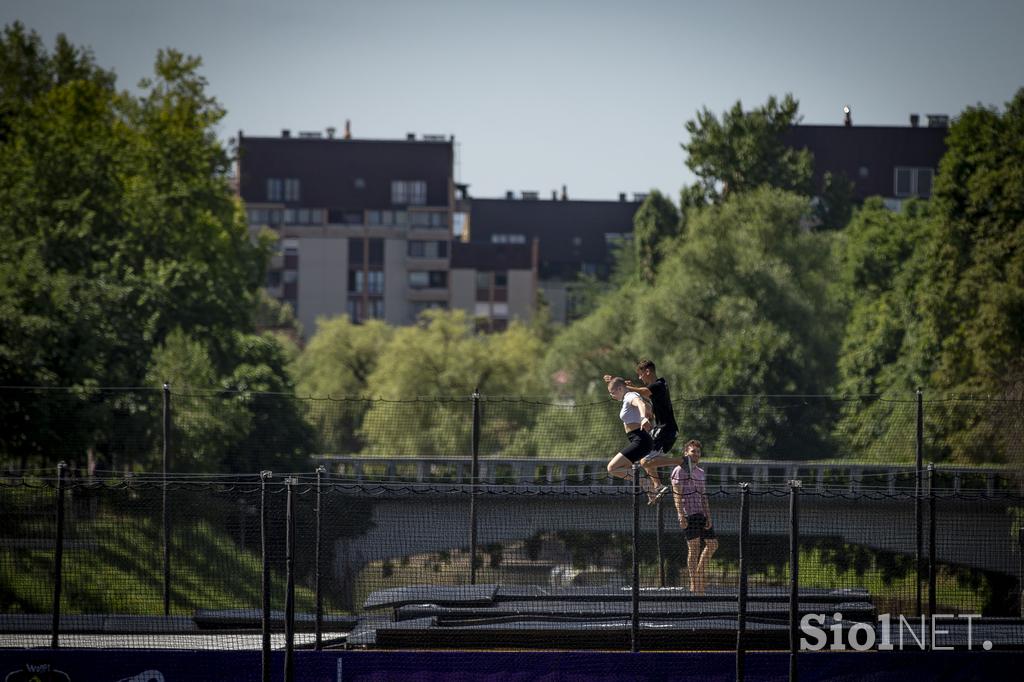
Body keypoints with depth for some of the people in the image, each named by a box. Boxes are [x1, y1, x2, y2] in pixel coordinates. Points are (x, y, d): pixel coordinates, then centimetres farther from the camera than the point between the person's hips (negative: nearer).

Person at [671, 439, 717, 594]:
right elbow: (677, 495, -9)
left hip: (702, 515, 8)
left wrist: (708, 517, 9)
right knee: (694, 547, -9)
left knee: (712, 543, 6)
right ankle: (694, 583, -5)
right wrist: (681, 516, -18)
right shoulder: (680, 471, -3)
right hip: (689, 515, -8)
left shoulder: (700, 472, 20)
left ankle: (700, 572, 19)